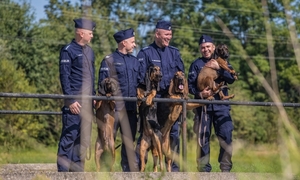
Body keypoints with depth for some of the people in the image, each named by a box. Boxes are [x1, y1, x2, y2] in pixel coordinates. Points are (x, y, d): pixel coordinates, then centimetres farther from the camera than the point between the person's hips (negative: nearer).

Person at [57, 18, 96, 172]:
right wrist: (70, 100, -15)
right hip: (75, 101, -8)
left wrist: (93, 96, 16)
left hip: (88, 101, 8)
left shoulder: (89, 51, 17)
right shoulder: (68, 51, -6)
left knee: (84, 138, 8)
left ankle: (77, 170, 14)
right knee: (69, 137, -8)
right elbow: (64, 77, -10)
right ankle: (63, 170, -5)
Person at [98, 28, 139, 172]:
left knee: (129, 141, 7)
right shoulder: (109, 60, -1)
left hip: (131, 107, 5)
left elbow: (139, 83, 20)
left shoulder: (134, 61, 15)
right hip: (114, 107, -5)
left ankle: (131, 170, 11)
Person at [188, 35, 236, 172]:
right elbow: (190, 84, 1)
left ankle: (226, 168, 1)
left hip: (221, 105, 1)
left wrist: (219, 69, -16)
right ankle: (204, 169, 10)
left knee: (226, 135, -7)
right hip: (203, 105, -1)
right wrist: (199, 93, -18)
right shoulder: (196, 64, 9)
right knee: (203, 138, 3)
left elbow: (231, 79, -1)